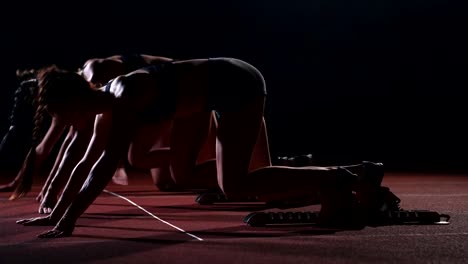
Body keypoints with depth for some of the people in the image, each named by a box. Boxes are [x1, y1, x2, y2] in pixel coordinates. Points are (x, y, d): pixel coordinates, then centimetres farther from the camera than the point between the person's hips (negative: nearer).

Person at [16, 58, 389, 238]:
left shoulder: (125, 97, -25)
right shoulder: (107, 109, 3)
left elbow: (108, 164, -33)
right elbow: (86, 163, 12)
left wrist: (70, 219, -34)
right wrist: (55, 213, 11)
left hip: (237, 85, -10)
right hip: (214, 92, 10)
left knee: (234, 187, -16)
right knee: (182, 175, 16)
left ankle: (339, 179, -10)